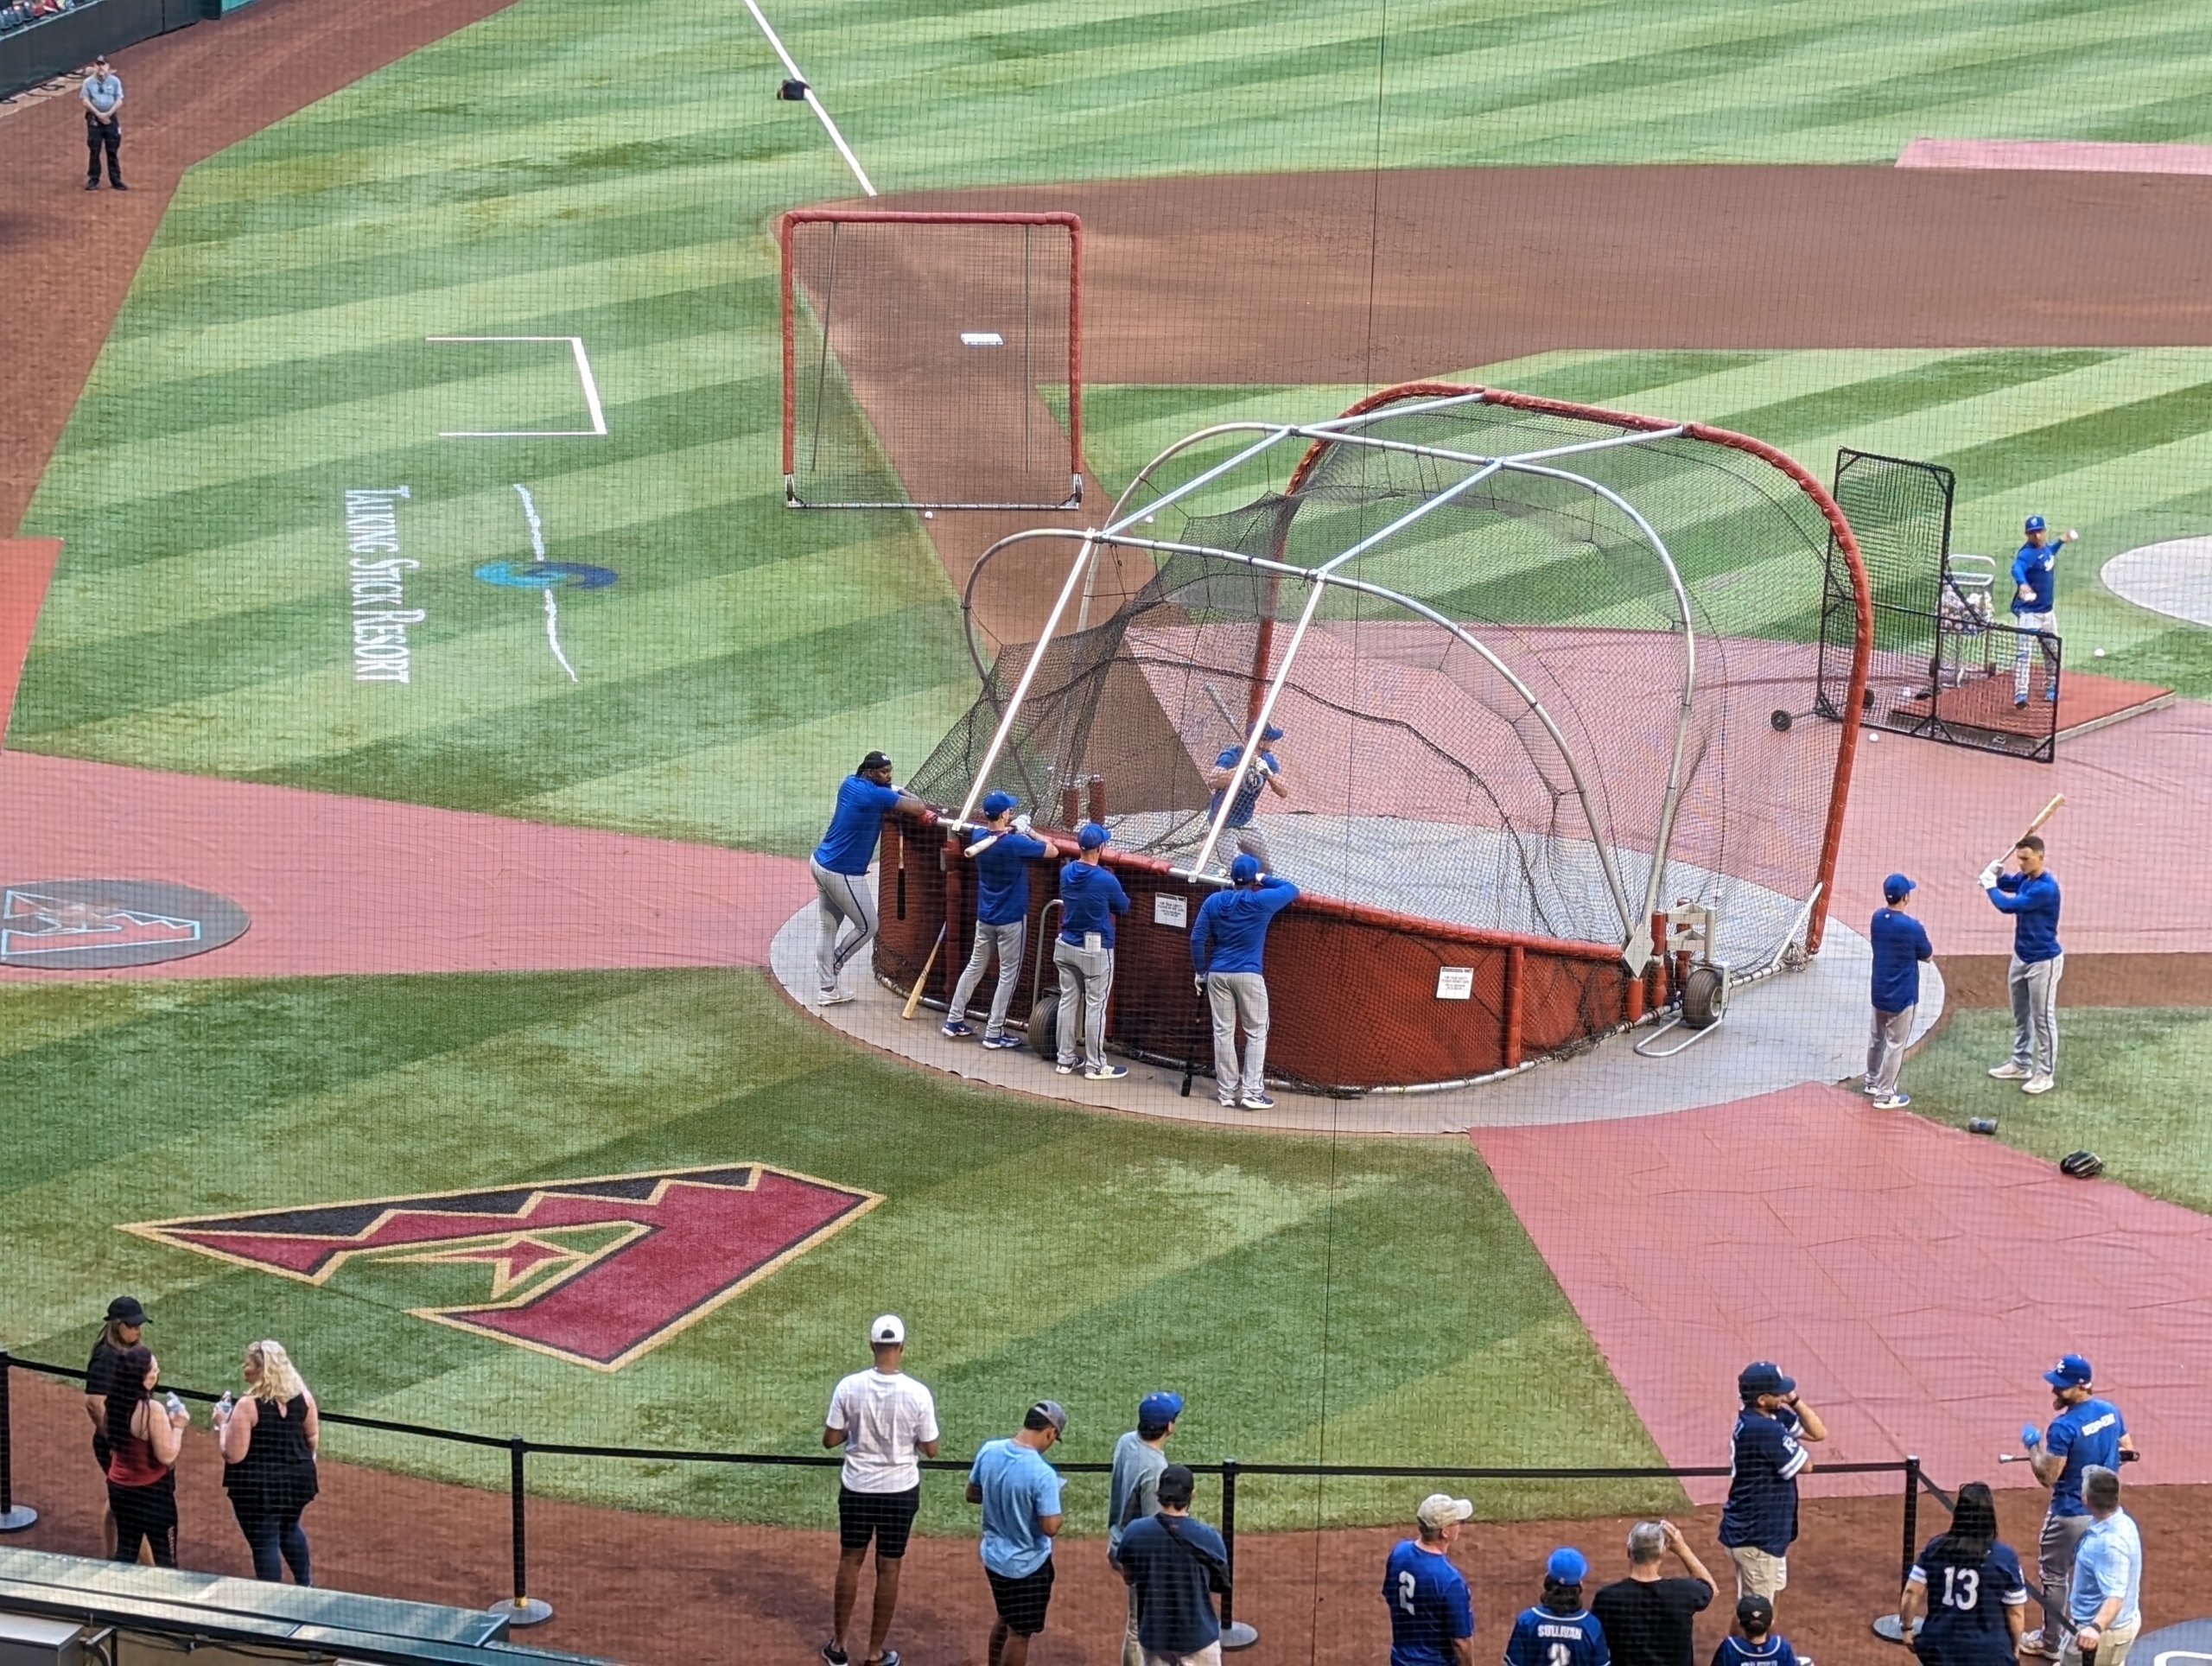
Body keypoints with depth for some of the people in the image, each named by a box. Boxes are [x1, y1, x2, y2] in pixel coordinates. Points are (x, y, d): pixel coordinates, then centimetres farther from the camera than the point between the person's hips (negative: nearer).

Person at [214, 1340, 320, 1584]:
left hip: (257, 1485, -7)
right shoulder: (302, 1397, -4)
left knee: (265, 1543, 6)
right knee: (290, 1529, 29)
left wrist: (222, 1424, -6)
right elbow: (313, 1438, 10)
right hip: (297, 1479, 7)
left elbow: (233, 1455, -21)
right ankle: (305, 1585, 39)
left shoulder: (248, 1406, -21)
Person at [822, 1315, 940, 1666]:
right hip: (900, 1491, -1)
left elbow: (830, 1440, -6)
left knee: (850, 1561, 17)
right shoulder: (918, 1394, -16)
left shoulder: (849, 1387, -13)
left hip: (856, 1489, 1)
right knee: (889, 1569, 10)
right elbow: (930, 1449, -8)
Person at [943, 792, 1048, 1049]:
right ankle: (994, 1033, 5)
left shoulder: (979, 839, -3)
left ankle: (954, 1020, 23)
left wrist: (1011, 830, 7)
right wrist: (1028, 832, 2)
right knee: (1008, 974, 4)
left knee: (975, 966, 19)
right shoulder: (1015, 843, -22)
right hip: (1011, 919, -6)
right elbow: (1052, 850, -12)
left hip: (985, 917, 6)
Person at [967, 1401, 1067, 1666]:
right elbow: (1050, 1528, -24)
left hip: (994, 1556, 7)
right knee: (1020, 1632, 10)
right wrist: (1055, 1509, -4)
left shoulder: (988, 1451, -9)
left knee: (1005, 1620, 26)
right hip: (1028, 1565, -7)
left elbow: (972, 1495, 4)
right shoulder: (1042, 1474, -28)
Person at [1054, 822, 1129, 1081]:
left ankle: (1066, 1060, 21)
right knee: (1095, 1007, 2)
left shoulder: (1066, 873, -4)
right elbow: (1123, 907, -3)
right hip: (1096, 951, -6)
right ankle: (1095, 1066, 7)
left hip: (1066, 948, 6)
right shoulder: (1106, 880, -21)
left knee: (1068, 1002, 14)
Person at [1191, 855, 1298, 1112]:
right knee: (1256, 1033, 3)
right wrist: (1265, 879, 21)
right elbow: (1292, 890, 9)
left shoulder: (1213, 902, 3)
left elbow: (1197, 938, 1)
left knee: (1223, 1032, 7)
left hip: (1217, 974, 3)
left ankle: (1227, 1091, 9)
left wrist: (1201, 972, 9)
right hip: (1249, 975, -3)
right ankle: (1252, 1092, -4)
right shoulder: (1262, 900, -6)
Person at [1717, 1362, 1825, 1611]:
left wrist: (1794, 1401, -4)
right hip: (1756, 1537, -10)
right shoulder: (1765, 1429, -26)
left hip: (1764, 1532, 10)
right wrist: (1790, 1439, 0)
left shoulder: (1773, 1417, 5)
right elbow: (1805, 1465, -16)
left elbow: (1818, 1433, 8)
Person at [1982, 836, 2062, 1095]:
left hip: (2043, 961, -9)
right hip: (2021, 957, 9)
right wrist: (1994, 875, -9)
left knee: (2043, 1019, -1)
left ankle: (2046, 1074, 6)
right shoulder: (2024, 878, 0)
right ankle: (2020, 1064, 34)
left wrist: (1990, 886, -10)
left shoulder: (2045, 888, -27)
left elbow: (2007, 905, -27)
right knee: (2020, 1015, 20)